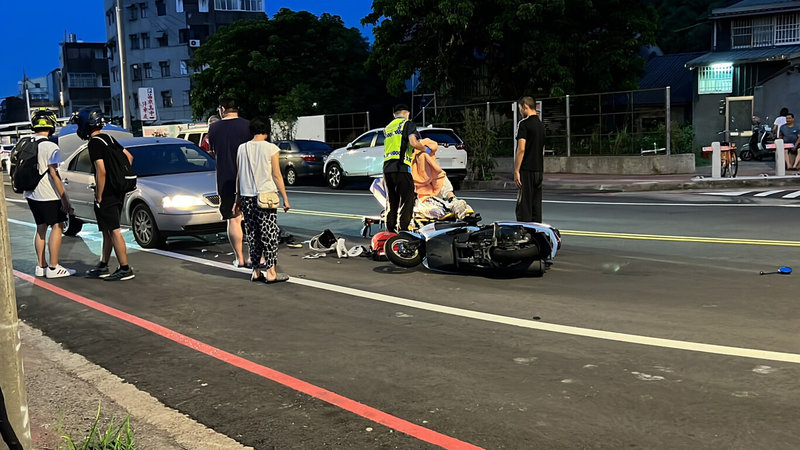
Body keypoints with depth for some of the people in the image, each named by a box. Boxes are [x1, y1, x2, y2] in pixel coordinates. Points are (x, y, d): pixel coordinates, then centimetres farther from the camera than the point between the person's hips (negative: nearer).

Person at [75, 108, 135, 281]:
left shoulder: (95, 143, -15)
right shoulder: (108, 138, 13)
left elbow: (101, 172, -22)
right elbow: (129, 157, 20)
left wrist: (99, 197, -16)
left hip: (107, 194, -9)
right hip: (118, 192, 9)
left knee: (113, 231, -5)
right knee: (107, 231, 16)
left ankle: (125, 269, -3)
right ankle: (102, 267, 24)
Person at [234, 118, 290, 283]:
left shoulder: (242, 148, 6)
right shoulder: (271, 148, -5)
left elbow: (238, 175, 9)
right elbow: (276, 175, -5)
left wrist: (238, 198, 17)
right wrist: (285, 198, 0)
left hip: (246, 197, 4)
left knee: (252, 234, 10)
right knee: (269, 233, 0)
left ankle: (256, 271, 14)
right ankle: (271, 272, -1)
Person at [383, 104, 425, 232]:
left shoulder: (387, 128, 24)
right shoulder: (408, 124, 2)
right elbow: (414, 143, -12)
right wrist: (425, 149, 4)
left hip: (387, 167, 7)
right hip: (401, 167, -7)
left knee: (392, 201, 15)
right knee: (407, 200, -4)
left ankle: (390, 229, 18)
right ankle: (402, 229, -11)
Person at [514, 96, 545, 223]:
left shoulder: (524, 123, -9)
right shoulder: (541, 124, 16)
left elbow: (521, 148, -16)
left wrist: (516, 171, -15)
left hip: (526, 170, -8)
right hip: (539, 170, 8)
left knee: (523, 207, -7)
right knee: (536, 206, 10)